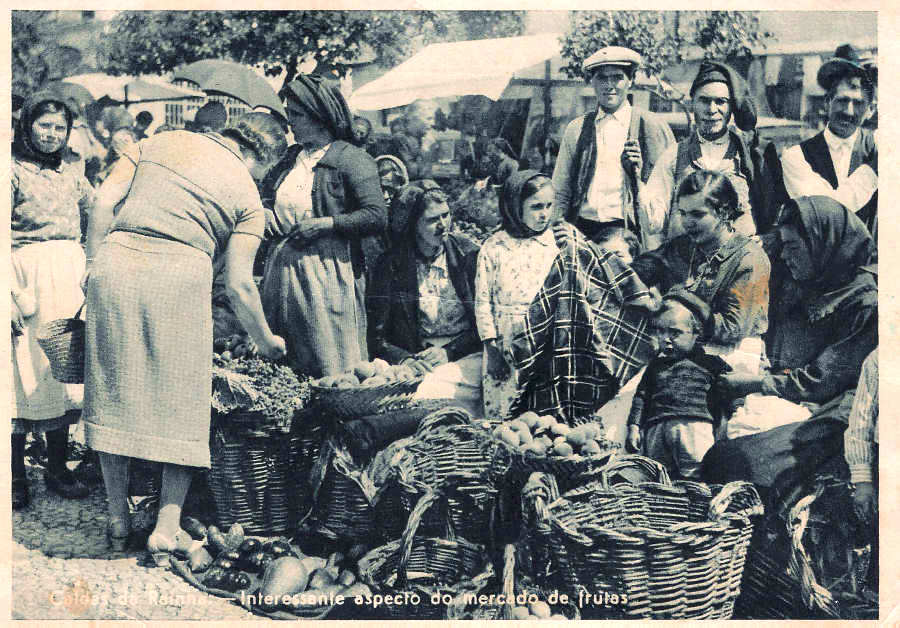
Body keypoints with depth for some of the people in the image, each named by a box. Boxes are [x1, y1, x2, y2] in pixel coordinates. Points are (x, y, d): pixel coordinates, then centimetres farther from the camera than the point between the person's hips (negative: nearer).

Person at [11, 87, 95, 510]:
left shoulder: (71, 174, 15)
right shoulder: (13, 171, -2)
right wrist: (12, 295, -17)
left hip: (70, 280, 5)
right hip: (28, 279, -5)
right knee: (25, 371, -3)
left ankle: (57, 467, 18)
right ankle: (16, 475, 6)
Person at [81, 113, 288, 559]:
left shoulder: (163, 141, 18)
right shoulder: (246, 194, 10)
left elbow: (103, 202, 7)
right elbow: (239, 286, 5)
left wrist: (94, 265, 13)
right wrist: (267, 343, 18)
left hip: (115, 263, 3)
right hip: (180, 277, -3)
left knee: (113, 392, 12)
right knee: (181, 402, 8)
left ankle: (118, 521, 20)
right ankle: (167, 530, 6)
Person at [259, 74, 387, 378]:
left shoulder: (352, 159, -6)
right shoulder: (292, 157, 16)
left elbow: (377, 217, -14)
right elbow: (267, 196, 30)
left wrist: (325, 224, -17)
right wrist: (265, 213, 7)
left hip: (330, 274, -7)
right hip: (283, 270, 7)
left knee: (333, 367, -2)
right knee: (284, 367, 10)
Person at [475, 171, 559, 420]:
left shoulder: (557, 242, 1)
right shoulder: (494, 247, -4)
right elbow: (482, 301, -2)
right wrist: (491, 349, -6)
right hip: (505, 343, -1)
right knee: (502, 410, 4)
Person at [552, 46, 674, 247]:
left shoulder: (653, 127, 4)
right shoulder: (576, 129, 11)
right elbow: (560, 192, 13)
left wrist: (639, 173, -11)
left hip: (631, 235, -2)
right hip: (582, 233, 2)